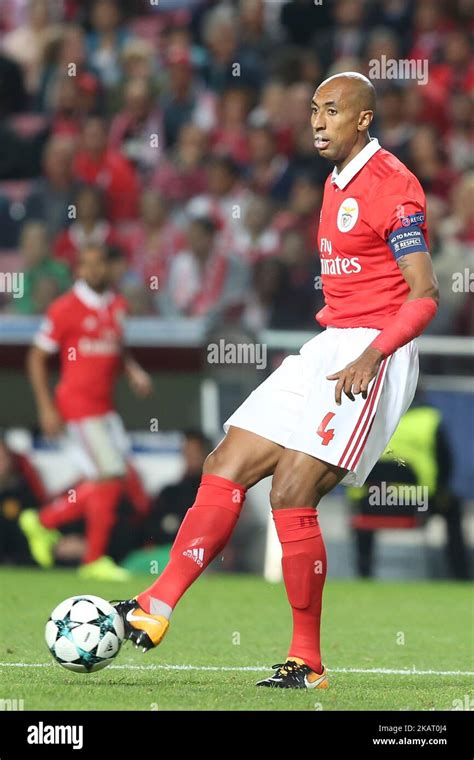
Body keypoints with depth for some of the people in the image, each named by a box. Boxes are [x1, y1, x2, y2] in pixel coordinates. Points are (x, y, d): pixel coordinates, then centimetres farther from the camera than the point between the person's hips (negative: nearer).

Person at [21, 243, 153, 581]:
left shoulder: (117, 306, 10)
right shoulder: (66, 309, -10)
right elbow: (37, 357, -6)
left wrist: (134, 371, 5)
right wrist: (46, 408, -11)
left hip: (104, 405, 8)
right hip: (78, 401, -8)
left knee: (107, 482, 8)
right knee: (109, 477, -9)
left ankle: (42, 521, 25)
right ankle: (95, 559, 3)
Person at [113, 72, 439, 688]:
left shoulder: (391, 185, -13)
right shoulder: (337, 181, 17)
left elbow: (424, 294, -17)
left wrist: (370, 356, -28)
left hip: (375, 352, -9)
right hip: (329, 348, 9)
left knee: (292, 495, -15)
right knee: (226, 469, 2)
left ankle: (307, 662, -7)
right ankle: (156, 609, 1)